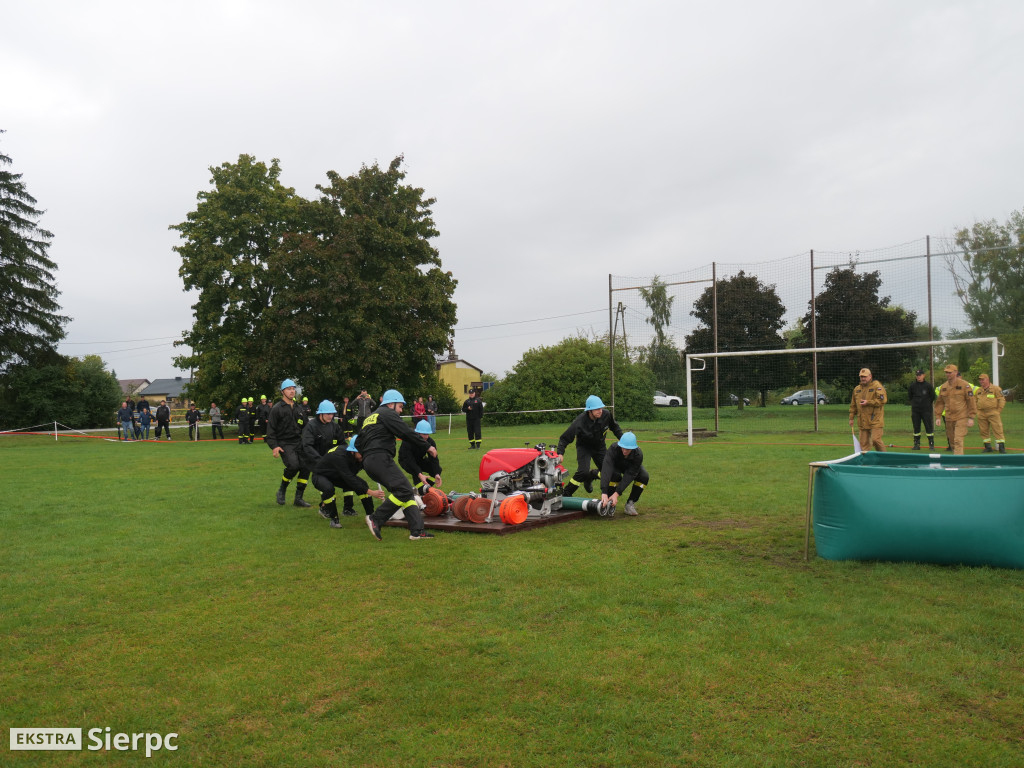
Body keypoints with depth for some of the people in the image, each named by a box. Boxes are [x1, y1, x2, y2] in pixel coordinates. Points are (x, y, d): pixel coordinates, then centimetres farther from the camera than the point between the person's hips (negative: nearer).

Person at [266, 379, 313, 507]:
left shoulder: (298, 408, 17)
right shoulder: (277, 409, -1)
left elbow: (305, 427, 25)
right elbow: (271, 429, -4)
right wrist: (274, 446, -14)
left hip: (299, 443, 6)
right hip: (284, 444, -6)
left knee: (305, 467, -6)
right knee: (293, 465, -25)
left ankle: (298, 498, 6)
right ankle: (282, 490, -1)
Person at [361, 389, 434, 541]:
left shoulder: (369, 418, 30)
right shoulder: (387, 413, 1)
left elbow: (359, 441, 29)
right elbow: (406, 432, -7)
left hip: (368, 461, 10)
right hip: (380, 458, -10)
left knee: (406, 491, 5)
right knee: (404, 490, -18)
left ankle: (416, 530, -3)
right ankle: (376, 520, -15)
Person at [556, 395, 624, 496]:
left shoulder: (606, 415, -21)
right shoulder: (579, 422, -33)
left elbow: (615, 427, 4)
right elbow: (565, 438, -26)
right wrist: (560, 453, -39)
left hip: (600, 446, 5)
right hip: (584, 447, -5)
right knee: (583, 472, -24)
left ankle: (589, 477, 35)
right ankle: (565, 494, -6)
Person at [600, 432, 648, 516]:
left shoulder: (638, 454, -37)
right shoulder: (614, 448, -41)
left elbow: (629, 475, -38)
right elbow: (606, 470, -50)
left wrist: (617, 493, -47)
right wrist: (604, 493, -61)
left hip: (631, 467, 1)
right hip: (616, 466, -1)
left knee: (644, 477, -27)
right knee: (614, 475, -35)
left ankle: (630, 504, -10)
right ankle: (610, 503, -14)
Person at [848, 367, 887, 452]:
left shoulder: (877, 386, -2)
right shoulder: (857, 389, 17)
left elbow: (882, 400, -13)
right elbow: (853, 405, 22)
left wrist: (868, 402, -14)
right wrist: (851, 418, 19)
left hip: (875, 420, -6)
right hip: (863, 422, 6)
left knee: (875, 439, -11)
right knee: (864, 442, 5)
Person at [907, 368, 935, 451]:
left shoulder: (928, 386, -2)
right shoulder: (912, 386, 4)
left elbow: (932, 397, 9)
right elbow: (909, 396, 19)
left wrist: (927, 404, 9)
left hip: (926, 410, -2)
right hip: (915, 410, 2)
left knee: (929, 427, -4)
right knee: (916, 427, 6)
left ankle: (931, 444, 2)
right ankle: (917, 444, 12)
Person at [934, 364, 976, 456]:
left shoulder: (964, 385, -4)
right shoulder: (943, 387, 10)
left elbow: (971, 401, -4)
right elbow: (939, 403, 16)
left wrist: (971, 418, -8)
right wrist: (938, 417, 9)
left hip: (961, 418, -5)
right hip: (949, 419, 5)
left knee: (958, 440, -14)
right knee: (951, 440, 11)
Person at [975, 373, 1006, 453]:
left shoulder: (995, 388, 0)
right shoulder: (978, 390, 14)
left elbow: (1002, 400, -1)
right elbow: (975, 401, 22)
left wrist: (998, 410, -6)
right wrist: (976, 411, 10)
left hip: (993, 413, -5)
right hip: (981, 414, 5)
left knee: (997, 430, -9)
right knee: (984, 431, 6)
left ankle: (1002, 447, -7)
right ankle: (987, 447, 15)